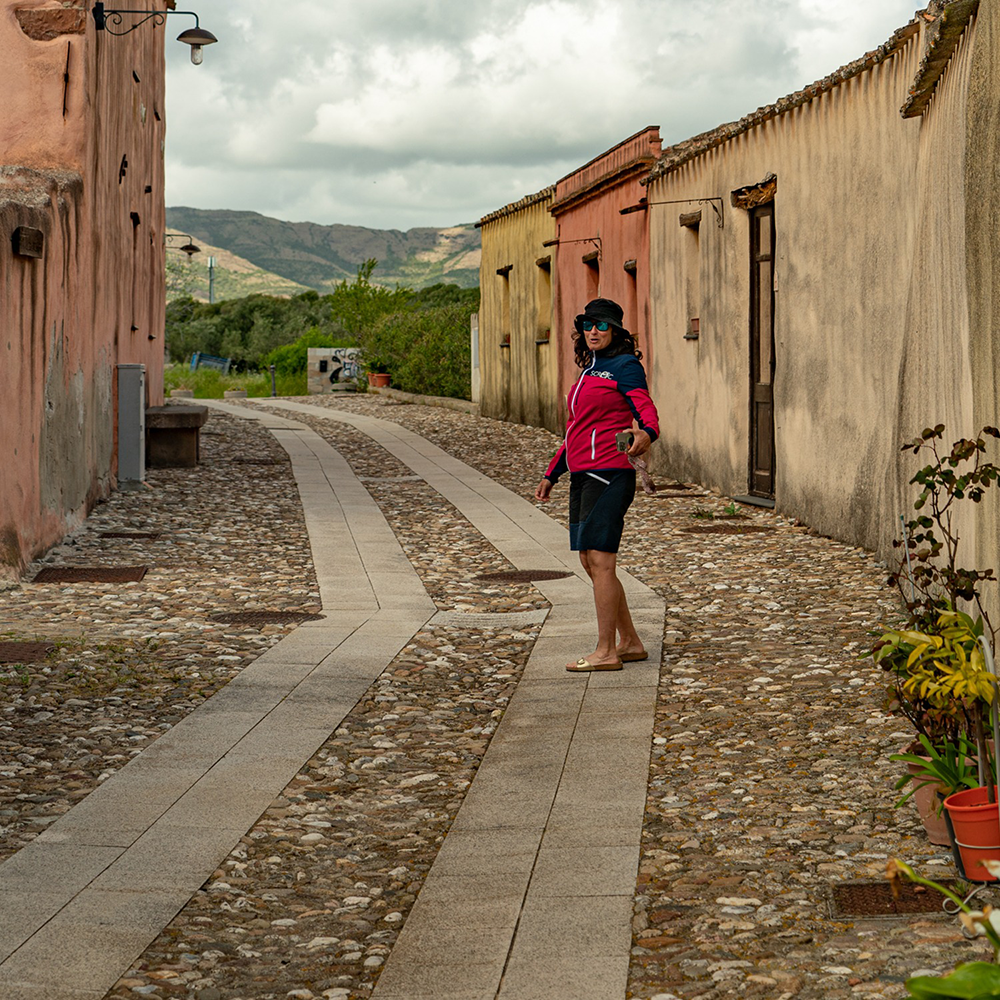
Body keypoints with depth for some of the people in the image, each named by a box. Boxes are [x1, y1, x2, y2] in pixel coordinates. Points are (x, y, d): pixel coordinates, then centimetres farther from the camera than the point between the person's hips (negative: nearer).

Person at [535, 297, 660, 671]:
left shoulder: (625, 366, -4)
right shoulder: (588, 371, 21)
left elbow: (646, 409, -16)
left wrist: (646, 433, -39)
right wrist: (552, 474, 29)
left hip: (609, 474, -9)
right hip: (582, 475, 9)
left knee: (600, 561, -11)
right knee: (590, 562, 10)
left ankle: (605, 652, -6)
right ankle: (630, 642, 19)